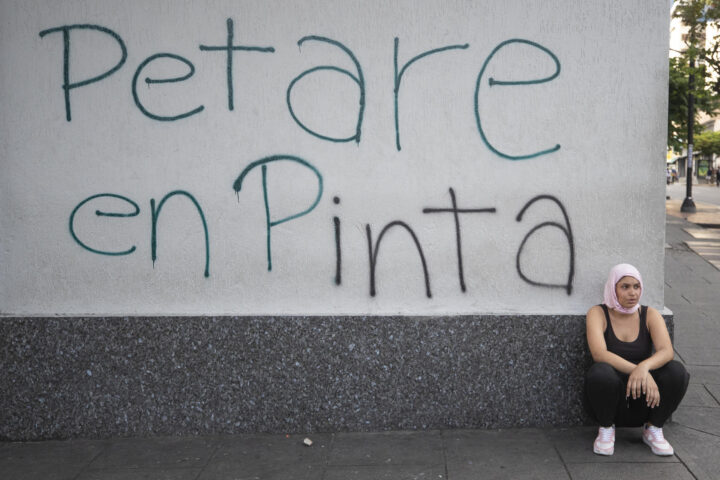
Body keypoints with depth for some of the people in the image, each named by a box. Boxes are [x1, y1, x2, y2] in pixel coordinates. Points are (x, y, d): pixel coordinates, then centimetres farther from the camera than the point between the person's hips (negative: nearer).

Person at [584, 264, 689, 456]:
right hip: (609, 401, -2)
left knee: (676, 371, -25)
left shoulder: (650, 315, -1)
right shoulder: (598, 313, -8)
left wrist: (644, 367, -41)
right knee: (601, 372, -36)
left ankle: (653, 429, -3)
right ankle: (606, 428, -7)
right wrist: (638, 371, -39)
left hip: (643, 401, 2)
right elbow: (599, 354, -26)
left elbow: (667, 351, -19)